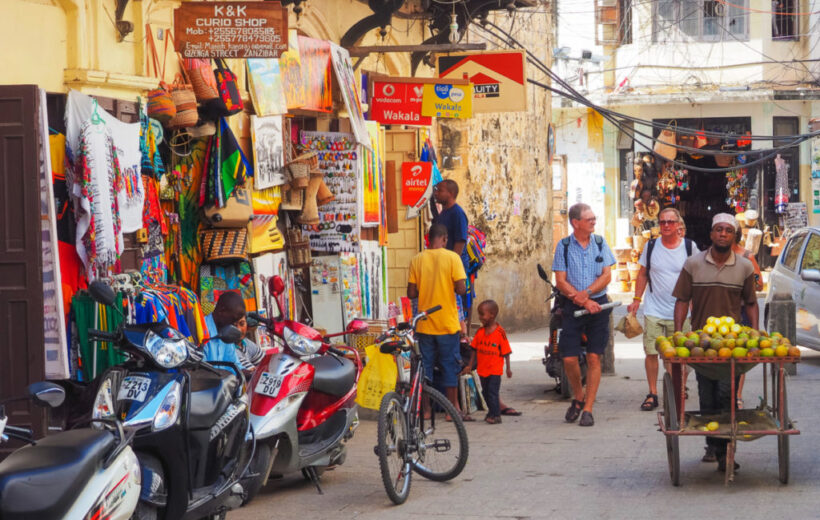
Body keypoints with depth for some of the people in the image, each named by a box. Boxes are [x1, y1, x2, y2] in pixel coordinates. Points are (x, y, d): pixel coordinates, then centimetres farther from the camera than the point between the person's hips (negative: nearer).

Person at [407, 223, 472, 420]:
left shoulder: (417, 260, 0)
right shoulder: (452, 257, -8)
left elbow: (411, 293, -1)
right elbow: (461, 289, -14)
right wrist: (450, 288, 8)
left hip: (424, 323, 2)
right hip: (447, 323, -2)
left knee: (425, 365, 9)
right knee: (450, 365, 7)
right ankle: (453, 408, 10)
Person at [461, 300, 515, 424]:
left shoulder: (500, 332, -12)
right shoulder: (480, 332, 2)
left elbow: (506, 352, -6)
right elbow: (474, 349, 10)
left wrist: (508, 368, -3)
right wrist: (469, 365, 9)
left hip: (495, 369, -6)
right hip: (482, 369, 6)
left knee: (492, 391, -9)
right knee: (486, 392, 14)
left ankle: (495, 415, -2)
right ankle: (492, 411, 29)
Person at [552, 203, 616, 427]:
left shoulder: (600, 243, 6)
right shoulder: (564, 246, 1)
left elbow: (607, 275, 1)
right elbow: (561, 282, -4)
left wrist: (586, 293, -14)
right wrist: (584, 302, -13)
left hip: (598, 305, 1)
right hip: (572, 307, -1)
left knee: (594, 357, -3)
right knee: (569, 358, -6)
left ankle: (588, 409, 3)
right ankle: (578, 398, 21)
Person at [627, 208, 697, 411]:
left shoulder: (689, 247, 1)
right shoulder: (651, 246, 5)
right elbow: (643, 274, 13)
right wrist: (637, 299, 6)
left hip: (680, 311, -1)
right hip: (654, 310, 1)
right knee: (651, 352, -1)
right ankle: (652, 394, 9)